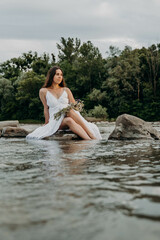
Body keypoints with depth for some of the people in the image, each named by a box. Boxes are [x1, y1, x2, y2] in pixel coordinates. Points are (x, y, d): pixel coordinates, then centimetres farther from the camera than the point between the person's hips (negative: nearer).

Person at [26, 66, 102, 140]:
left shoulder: (66, 90, 17)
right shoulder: (43, 91, 10)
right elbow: (46, 108, 8)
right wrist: (47, 123, -3)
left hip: (70, 116, 2)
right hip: (55, 120, -2)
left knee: (70, 110, -34)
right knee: (69, 121, -36)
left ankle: (92, 136, -43)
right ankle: (89, 140, -52)